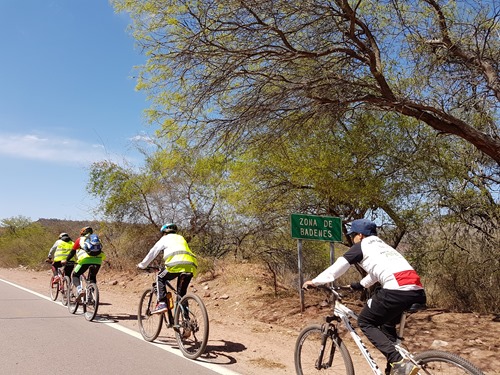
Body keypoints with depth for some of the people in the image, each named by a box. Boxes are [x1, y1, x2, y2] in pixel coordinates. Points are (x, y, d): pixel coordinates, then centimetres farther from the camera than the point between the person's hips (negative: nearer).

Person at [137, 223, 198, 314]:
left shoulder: (165, 239, 22)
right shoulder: (181, 238, 36)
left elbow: (152, 253, 26)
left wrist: (142, 265, 39)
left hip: (176, 263, -5)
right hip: (191, 266, 5)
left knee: (160, 278, 19)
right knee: (182, 294, 18)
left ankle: (162, 304, 3)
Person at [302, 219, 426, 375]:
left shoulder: (361, 246, 11)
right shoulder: (382, 246, 33)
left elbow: (338, 266, 11)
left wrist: (314, 282, 20)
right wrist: (359, 285, 56)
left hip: (397, 289, -8)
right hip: (417, 290, 8)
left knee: (365, 322, 8)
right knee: (387, 324, 28)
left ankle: (398, 362, -6)